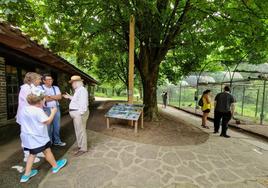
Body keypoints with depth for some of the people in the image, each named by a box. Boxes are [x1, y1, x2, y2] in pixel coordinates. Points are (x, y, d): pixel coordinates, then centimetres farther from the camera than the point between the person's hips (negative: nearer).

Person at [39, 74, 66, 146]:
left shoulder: (56, 88, 9)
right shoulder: (40, 88, -4)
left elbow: (60, 97, -4)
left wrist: (49, 96, -12)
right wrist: (55, 97, -7)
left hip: (56, 108, 4)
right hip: (46, 109, -4)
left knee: (57, 126, 11)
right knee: (48, 127, 6)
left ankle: (57, 141, 26)